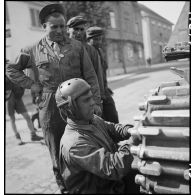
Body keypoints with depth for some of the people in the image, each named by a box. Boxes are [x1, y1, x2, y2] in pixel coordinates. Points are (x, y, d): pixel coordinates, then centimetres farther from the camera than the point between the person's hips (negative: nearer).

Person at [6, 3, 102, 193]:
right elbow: (11, 69, 13)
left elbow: (90, 77, 4)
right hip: (50, 110, 0)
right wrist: (31, 84, 2)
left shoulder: (77, 46, 5)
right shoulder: (33, 51, 3)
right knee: (58, 155, 11)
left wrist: (96, 103, -2)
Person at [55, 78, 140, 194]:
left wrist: (129, 130, -9)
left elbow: (111, 128, 12)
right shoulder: (75, 143, -30)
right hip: (100, 190, -8)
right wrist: (132, 141, -28)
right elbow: (114, 169, -32)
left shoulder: (92, 119, -2)